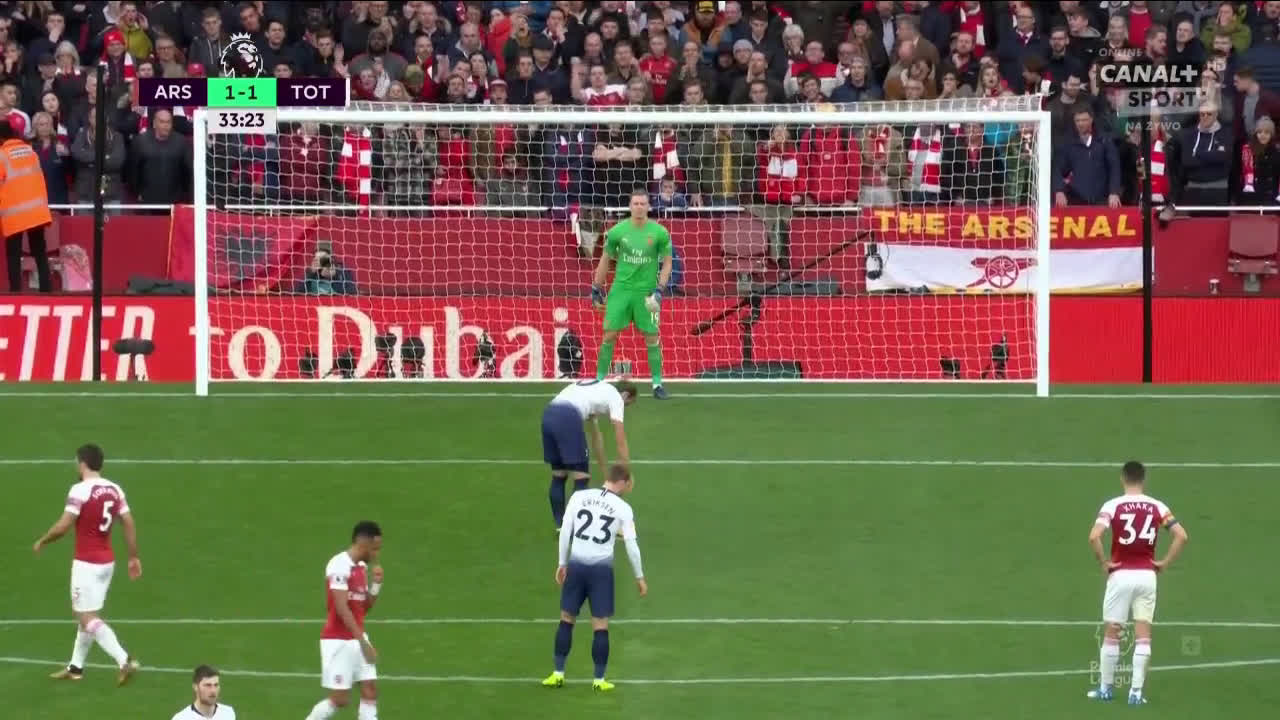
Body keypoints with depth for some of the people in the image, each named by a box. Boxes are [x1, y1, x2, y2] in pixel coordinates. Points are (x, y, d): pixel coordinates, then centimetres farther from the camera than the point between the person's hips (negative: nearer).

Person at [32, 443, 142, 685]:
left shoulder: (80, 490, -17)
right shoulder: (115, 490, 4)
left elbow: (63, 527, -18)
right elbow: (129, 525, 5)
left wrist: (42, 542, 0)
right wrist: (134, 557, 12)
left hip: (86, 563, -8)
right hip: (107, 562, 8)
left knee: (88, 618, -5)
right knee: (86, 614, 19)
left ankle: (124, 660, -18)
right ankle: (76, 667, 26)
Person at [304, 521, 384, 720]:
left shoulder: (362, 567, 10)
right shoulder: (339, 566, -18)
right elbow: (342, 609, -24)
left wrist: (376, 583, 1)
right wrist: (363, 642, -26)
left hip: (357, 638, 8)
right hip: (338, 641, -8)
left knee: (370, 692, 1)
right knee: (340, 699, -5)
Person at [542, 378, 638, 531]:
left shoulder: (596, 389, 35)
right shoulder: (615, 397, 12)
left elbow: (596, 435, 42)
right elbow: (621, 441, 5)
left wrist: (605, 469, 47)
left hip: (548, 414, 8)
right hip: (568, 418, -8)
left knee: (559, 475, 20)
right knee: (581, 477, 1)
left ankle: (560, 525, 24)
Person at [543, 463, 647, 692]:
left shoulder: (579, 496, 2)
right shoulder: (623, 509, -3)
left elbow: (565, 531, 3)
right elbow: (631, 545, -2)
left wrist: (562, 564, 13)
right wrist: (639, 577, 9)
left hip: (576, 564, 2)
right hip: (602, 568, -2)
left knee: (567, 619, 13)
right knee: (600, 625, 5)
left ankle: (558, 674, 13)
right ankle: (599, 679, 7)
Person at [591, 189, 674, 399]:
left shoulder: (659, 233, -4)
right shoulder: (617, 231, -2)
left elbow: (667, 263, 3)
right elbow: (605, 261, 9)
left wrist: (659, 290, -9)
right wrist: (596, 290, 10)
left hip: (646, 293, 0)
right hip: (621, 289, 1)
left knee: (651, 338, 0)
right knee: (609, 335, -3)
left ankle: (657, 384, 11)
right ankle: (599, 381, 7)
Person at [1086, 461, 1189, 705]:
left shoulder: (1112, 506, -6)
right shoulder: (1157, 507, 1)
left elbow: (1094, 536, -20)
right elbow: (1181, 536, -5)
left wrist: (1103, 563, -7)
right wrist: (1164, 562, 3)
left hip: (1120, 575, -2)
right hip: (1147, 575, 2)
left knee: (1111, 633, 10)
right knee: (1143, 635, 3)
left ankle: (1105, 688, 18)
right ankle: (1136, 691, -1)